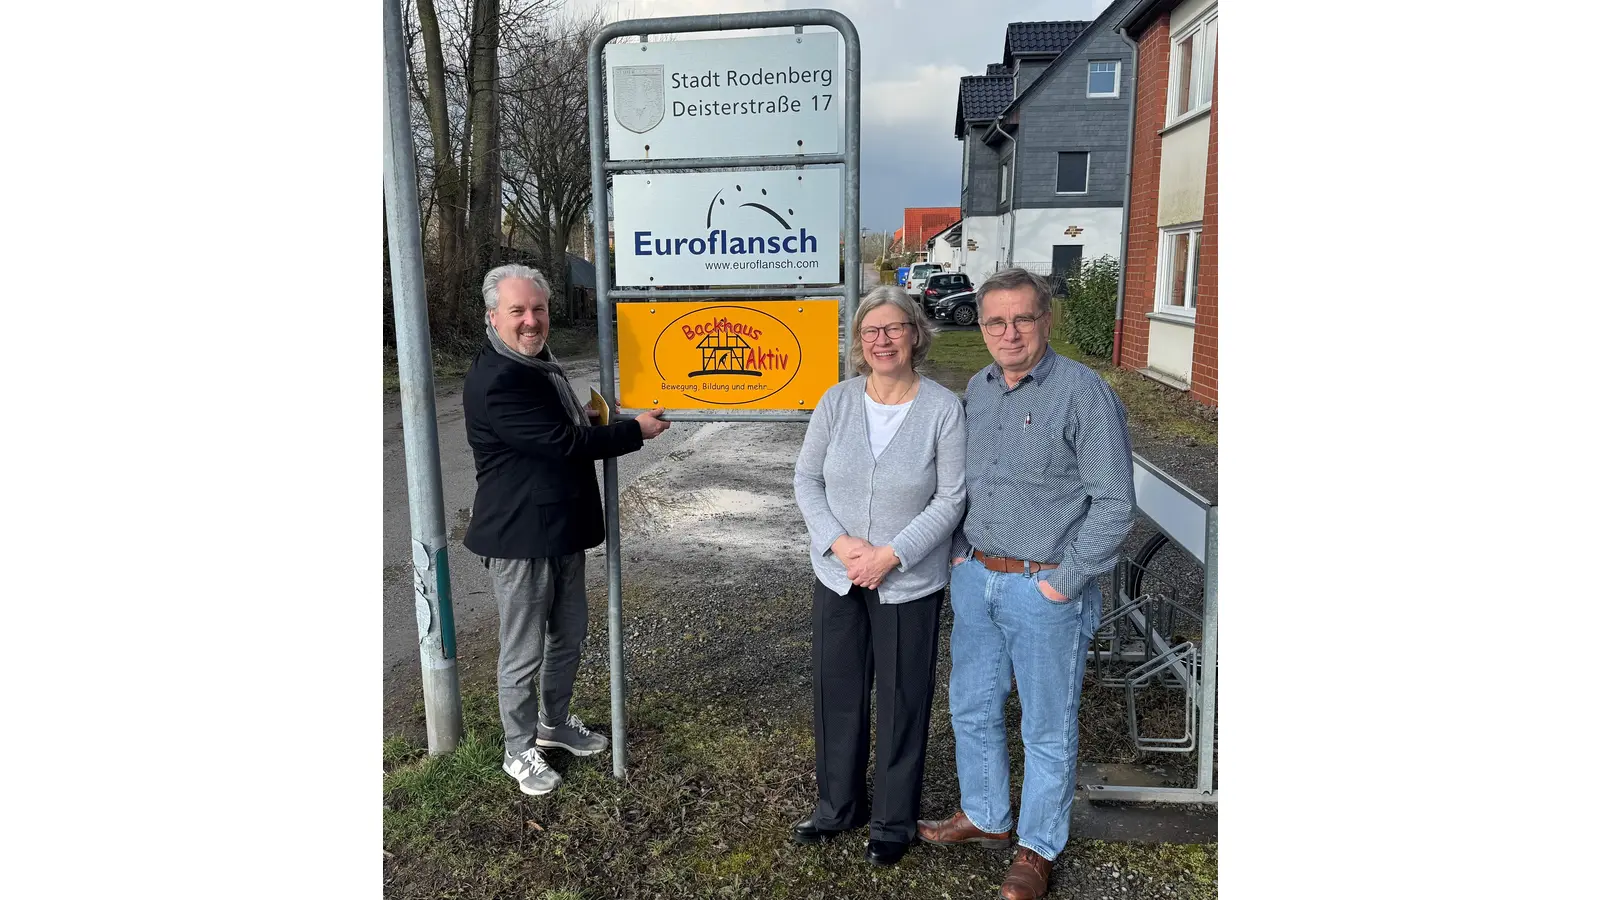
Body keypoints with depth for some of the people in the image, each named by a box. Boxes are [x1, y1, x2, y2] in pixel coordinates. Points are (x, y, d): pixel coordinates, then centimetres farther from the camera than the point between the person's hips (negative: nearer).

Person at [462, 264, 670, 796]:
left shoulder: (539, 363, 10)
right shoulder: (495, 380, -23)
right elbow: (563, 442, -25)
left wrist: (595, 422, 2)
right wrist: (636, 430, -16)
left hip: (562, 532, 10)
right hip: (520, 538, -10)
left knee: (569, 634, 21)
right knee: (524, 653, 6)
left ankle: (554, 724, 41)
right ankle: (520, 750, 25)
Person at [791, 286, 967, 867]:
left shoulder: (943, 409, -11)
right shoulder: (837, 401, -2)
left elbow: (951, 499, -10)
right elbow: (806, 479, 1)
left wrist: (890, 555, -17)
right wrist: (839, 543, -13)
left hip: (910, 584, -3)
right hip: (837, 577, 3)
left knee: (902, 702, 10)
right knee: (835, 692, 14)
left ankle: (894, 821, 32)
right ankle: (838, 806, 37)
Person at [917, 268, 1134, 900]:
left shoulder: (1084, 392, -13)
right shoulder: (976, 390, 7)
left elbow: (1114, 504, -13)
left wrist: (1065, 582, -14)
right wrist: (959, 551, 8)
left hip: (1045, 589, -6)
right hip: (974, 580, 7)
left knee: (1047, 728, 9)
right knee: (972, 709, 19)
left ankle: (1038, 849, 29)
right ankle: (985, 818, 41)